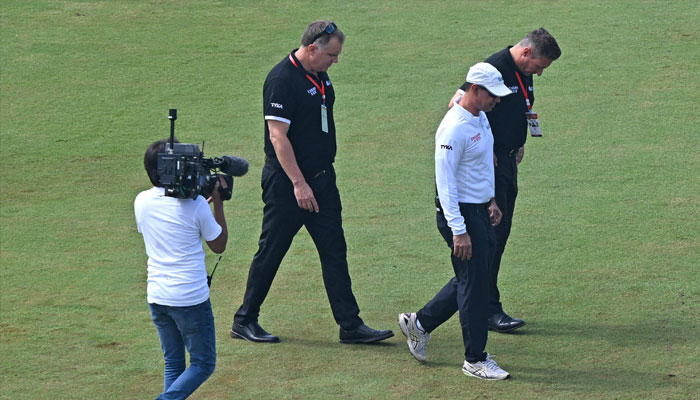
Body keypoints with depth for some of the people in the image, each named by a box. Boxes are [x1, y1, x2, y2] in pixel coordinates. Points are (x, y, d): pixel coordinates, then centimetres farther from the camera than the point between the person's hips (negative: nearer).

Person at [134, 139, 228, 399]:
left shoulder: (142, 201, 2)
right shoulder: (195, 204, -12)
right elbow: (219, 246, 0)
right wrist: (218, 202, 4)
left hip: (156, 297, 5)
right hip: (191, 297, -5)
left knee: (173, 364, 16)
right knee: (203, 364, 6)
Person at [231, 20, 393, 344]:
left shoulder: (320, 75, 9)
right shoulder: (282, 80, -18)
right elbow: (278, 137, -21)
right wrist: (299, 183, -24)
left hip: (322, 178, 8)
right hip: (286, 183, -8)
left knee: (335, 251, 5)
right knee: (271, 252, 2)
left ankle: (350, 325, 7)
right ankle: (244, 321, 15)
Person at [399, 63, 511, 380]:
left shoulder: (481, 117, 8)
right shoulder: (454, 128, -22)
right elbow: (445, 182, -23)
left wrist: (491, 199, 25)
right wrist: (458, 231, -24)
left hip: (480, 211, 10)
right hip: (461, 214, -10)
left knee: (473, 279, 17)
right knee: (474, 285, -3)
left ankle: (419, 323, 31)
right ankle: (475, 360, 7)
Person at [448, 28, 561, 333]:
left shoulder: (523, 74, 13)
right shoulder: (494, 68, -17)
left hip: (508, 162, 9)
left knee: (500, 233, 11)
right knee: (491, 234, -10)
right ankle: (488, 310, -8)